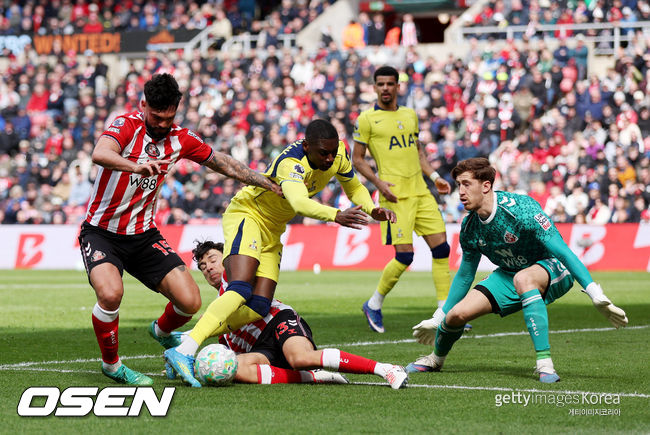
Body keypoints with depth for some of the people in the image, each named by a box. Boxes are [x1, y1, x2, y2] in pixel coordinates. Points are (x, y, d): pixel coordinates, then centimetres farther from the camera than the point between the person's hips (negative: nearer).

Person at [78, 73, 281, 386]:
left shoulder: (181, 139, 1)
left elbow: (223, 164, 15)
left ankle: (162, 331, 30)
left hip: (144, 235, 5)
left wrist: (270, 185, 12)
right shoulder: (127, 125, -16)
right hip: (102, 231, -5)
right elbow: (100, 154, -37)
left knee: (190, 301, -7)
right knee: (110, 293, -31)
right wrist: (137, 166, -56)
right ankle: (110, 364, -4)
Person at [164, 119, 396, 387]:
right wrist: (336, 215, -68)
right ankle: (184, 351, -35)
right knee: (241, 291, -30)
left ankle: (181, 339, -1)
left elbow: (354, 188, 12)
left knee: (258, 308, -6)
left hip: (272, 231, 8)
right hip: (246, 215, -8)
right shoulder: (291, 163, -32)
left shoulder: (338, 153, -7)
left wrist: (372, 210, -9)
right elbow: (299, 203, -51)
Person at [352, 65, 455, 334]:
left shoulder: (410, 115, 16)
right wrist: (378, 182, -14)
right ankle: (374, 305, 8)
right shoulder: (367, 119, -1)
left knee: (441, 247, -1)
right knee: (404, 254, -12)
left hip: (420, 191, 6)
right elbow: (357, 159, 0)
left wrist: (434, 176, 13)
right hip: (395, 193, -6)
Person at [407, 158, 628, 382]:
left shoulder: (521, 210, -28)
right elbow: (465, 274, 10)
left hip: (554, 271, -6)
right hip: (509, 275, 6)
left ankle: (545, 363, -43)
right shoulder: (469, 227, -6)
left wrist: (596, 295, -36)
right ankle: (436, 359, 25)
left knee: (522, 279, -42)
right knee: (457, 314, -11)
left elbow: (563, 251, -29)